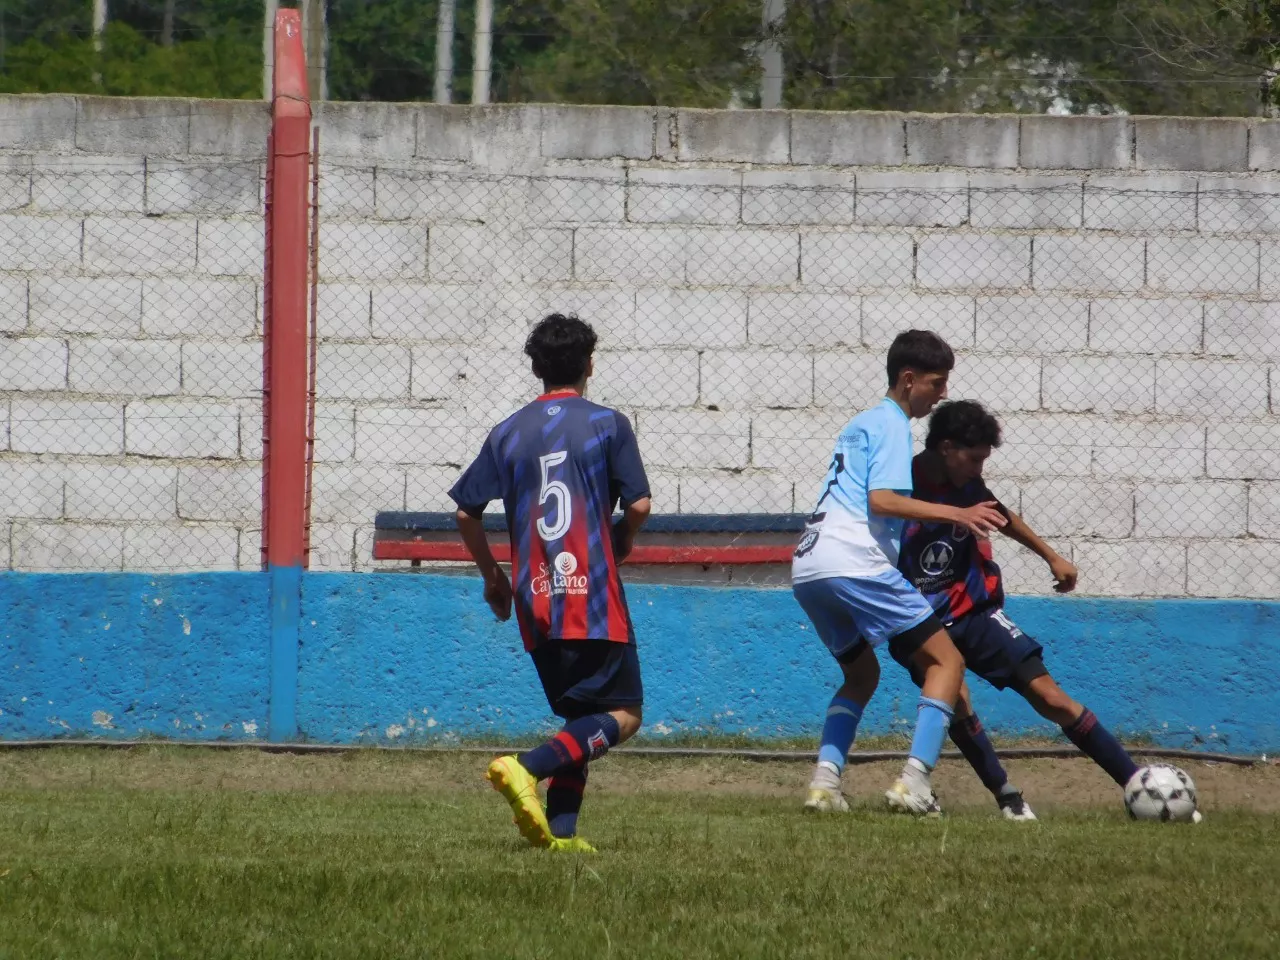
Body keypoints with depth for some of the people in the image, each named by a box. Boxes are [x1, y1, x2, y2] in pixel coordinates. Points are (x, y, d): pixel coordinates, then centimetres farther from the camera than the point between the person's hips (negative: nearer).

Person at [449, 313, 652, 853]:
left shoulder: (508, 433, 9)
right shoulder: (608, 424, -2)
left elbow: (466, 512, 8)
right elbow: (639, 504, -6)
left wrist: (492, 576, 23)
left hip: (534, 602, 5)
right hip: (593, 596, -5)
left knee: (580, 720, 16)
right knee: (623, 715, -2)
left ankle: (560, 830, 2)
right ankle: (526, 768, -23)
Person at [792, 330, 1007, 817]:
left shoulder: (861, 424, 27)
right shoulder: (891, 425, -1)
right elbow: (882, 499, -15)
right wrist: (956, 515, -17)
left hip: (807, 571, 9)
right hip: (855, 562, -9)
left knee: (862, 673, 26)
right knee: (946, 662, -3)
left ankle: (825, 781, 7)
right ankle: (915, 782, -17)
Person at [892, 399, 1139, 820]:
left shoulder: (966, 485, 0)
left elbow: (1001, 517, 21)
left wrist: (1052, 557, 29)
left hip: (972, 611, 4)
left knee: (1049, 696, -5)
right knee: (954, 698, -29)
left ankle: (1138, 786, -5)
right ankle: (1007, 798, -14)